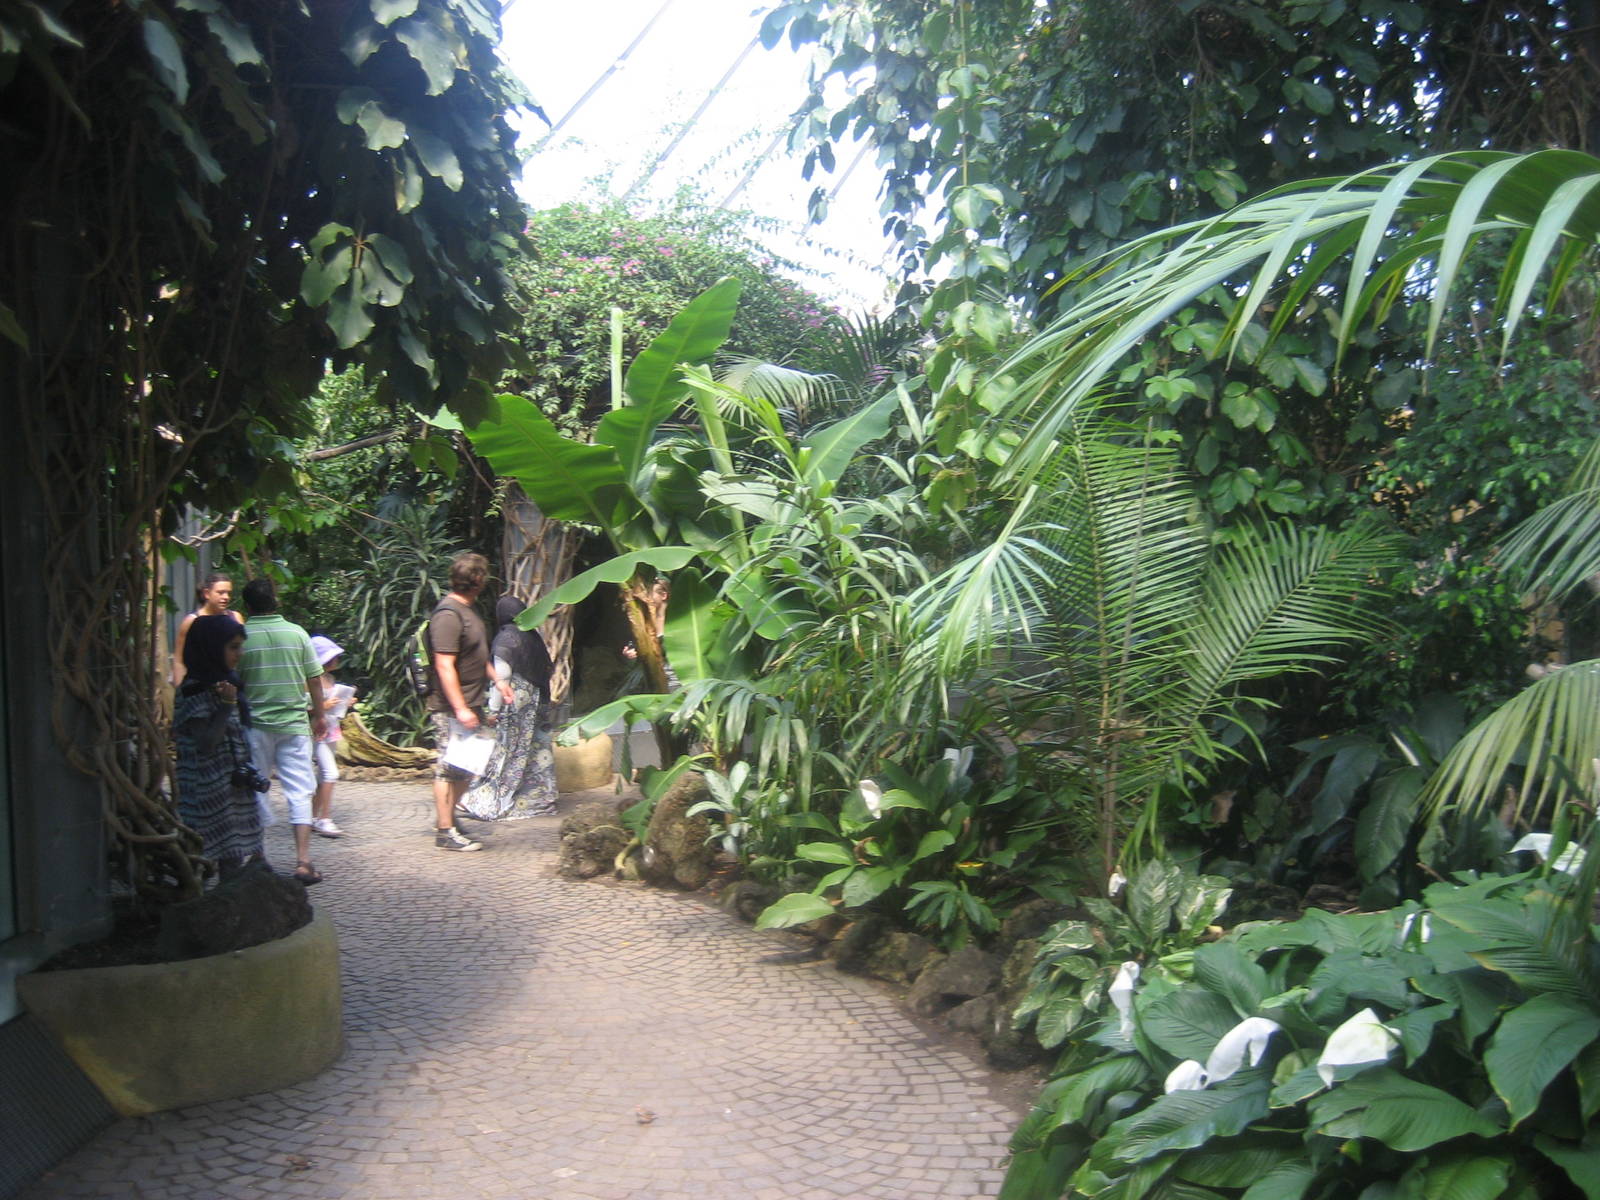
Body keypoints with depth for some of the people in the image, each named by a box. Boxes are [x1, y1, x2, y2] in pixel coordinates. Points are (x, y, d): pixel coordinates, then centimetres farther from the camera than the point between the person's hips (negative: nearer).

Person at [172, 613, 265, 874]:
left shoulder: (229, 681, 12)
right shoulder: (194, 691, -14)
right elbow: (206, 744, -21)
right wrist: (226, 704, -23)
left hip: (236, 786, 8)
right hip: (210, 791, -8)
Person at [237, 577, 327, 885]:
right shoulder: (296, 633, -1)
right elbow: (314, 679, 2)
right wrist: (319, 715, 15)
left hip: (255, 724, 0)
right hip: (295, 724, 1)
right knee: (299, 792, 1)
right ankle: (303, 862, -5)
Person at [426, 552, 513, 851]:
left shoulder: (467, 609, 14)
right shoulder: (448, 615, -19)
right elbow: (444, 666, -24)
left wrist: (497, 680, 21)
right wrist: (460, 709, -26)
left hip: (469, 705, 10)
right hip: (451, 710, -10)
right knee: (449, 768, -3)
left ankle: (447, 817, 28)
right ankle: (445, 831, 3)